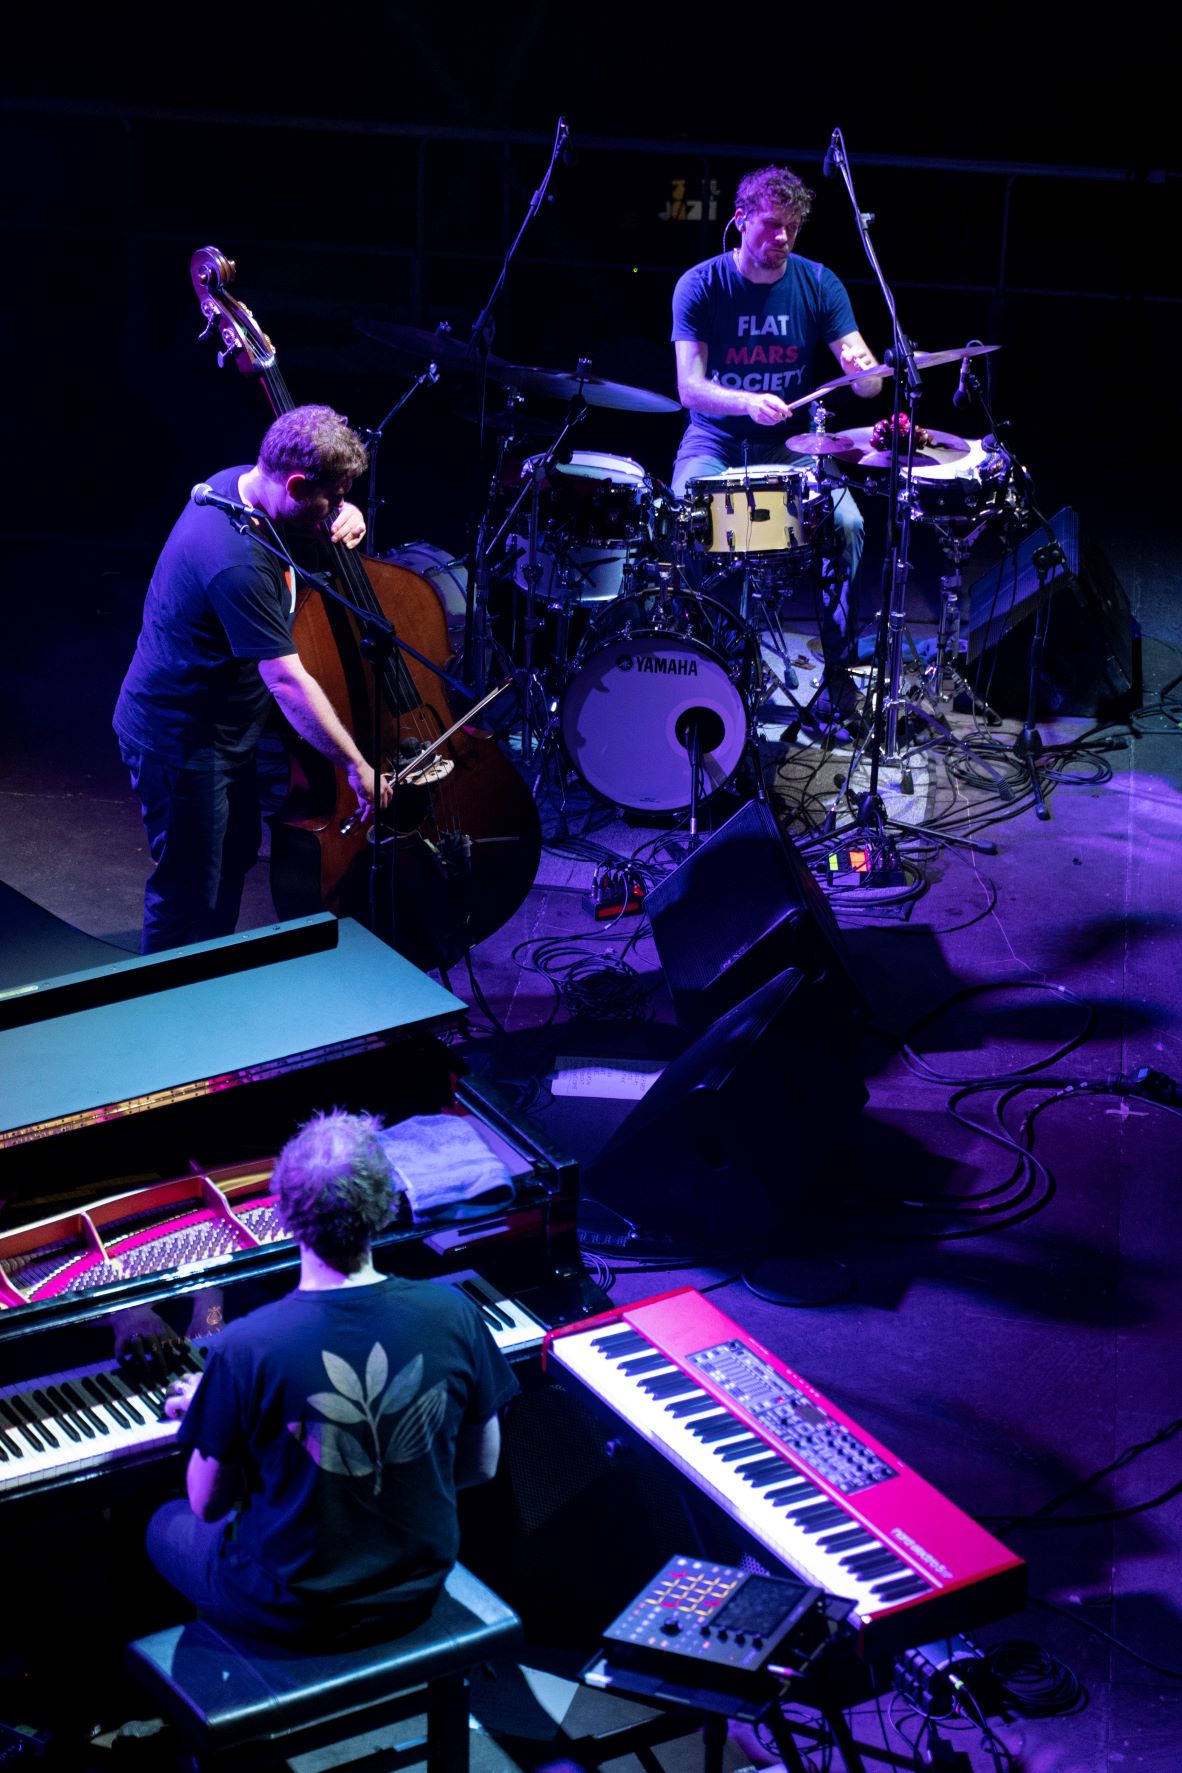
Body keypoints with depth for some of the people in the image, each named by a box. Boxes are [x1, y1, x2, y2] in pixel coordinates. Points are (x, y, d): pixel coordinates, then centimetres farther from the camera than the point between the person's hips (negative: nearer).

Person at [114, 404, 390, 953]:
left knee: (234, 861, 26)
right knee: (191, 897, 2)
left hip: (222, 724, 11)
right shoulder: (239, 562, -35)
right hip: (181, 740, -11)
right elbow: (287, 681, -34)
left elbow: (326, 514, 19)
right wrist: (356, 767, -30)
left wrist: (344, 516, -5)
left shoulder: (241, 482, -6)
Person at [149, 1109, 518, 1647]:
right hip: (416, 1592, 4)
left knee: (166, 1525, 28)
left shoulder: (245, 1348, -27)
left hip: (293, 1616, -4)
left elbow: (209, 1504, -13)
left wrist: (206, 1416, 6)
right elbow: (480, 1465, -2)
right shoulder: (452, 1315, -17)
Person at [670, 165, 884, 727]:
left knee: (847, 523, -25)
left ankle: (839, 671, -9)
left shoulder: (817, 285, -2)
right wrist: (749, 402, -35)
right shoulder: (700, 286, -7)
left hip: (791, 444, 2)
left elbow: (870, 382, -8)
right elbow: (689, 387, -16)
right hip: (715, 441, -1)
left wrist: (860, 367, -33)